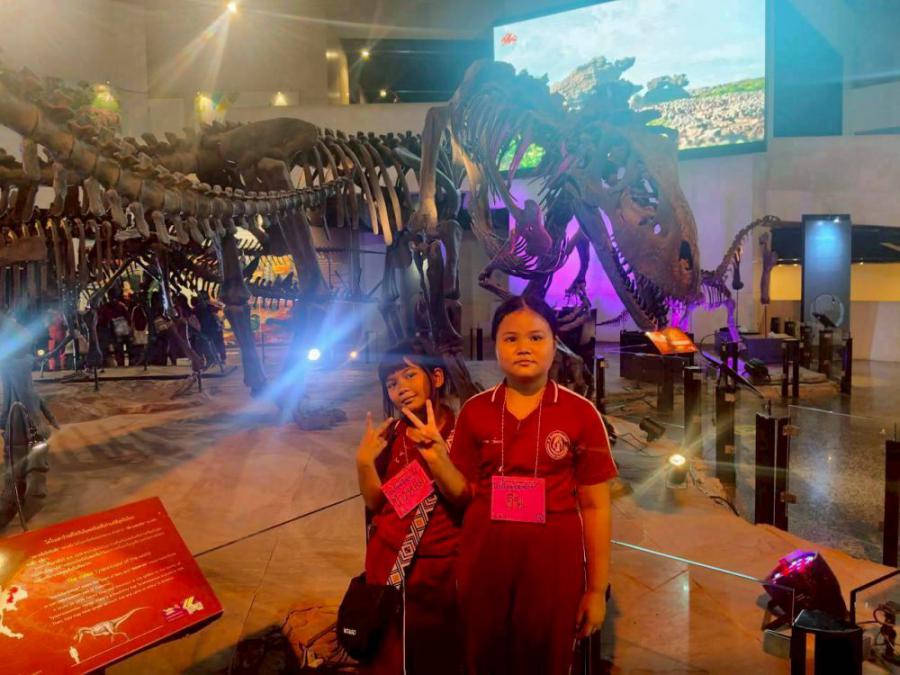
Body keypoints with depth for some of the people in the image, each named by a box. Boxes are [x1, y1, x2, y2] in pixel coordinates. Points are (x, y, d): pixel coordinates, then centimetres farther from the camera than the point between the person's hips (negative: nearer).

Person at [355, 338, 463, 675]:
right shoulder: (390, 433, 0)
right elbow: (375, 502, 4)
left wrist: (436, 457, -29)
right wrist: (364, 461, -12)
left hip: (442, 564, -3)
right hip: (387, 559, 4)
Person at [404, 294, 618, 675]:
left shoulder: (581, 413, -7)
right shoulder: (474, 411, 0)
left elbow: (595, 505, -4)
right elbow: (464, 491, 5)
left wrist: (597, 589, -3)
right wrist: (438, 454, -13)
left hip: (552, 564, -2)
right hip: (483, 561, 2)